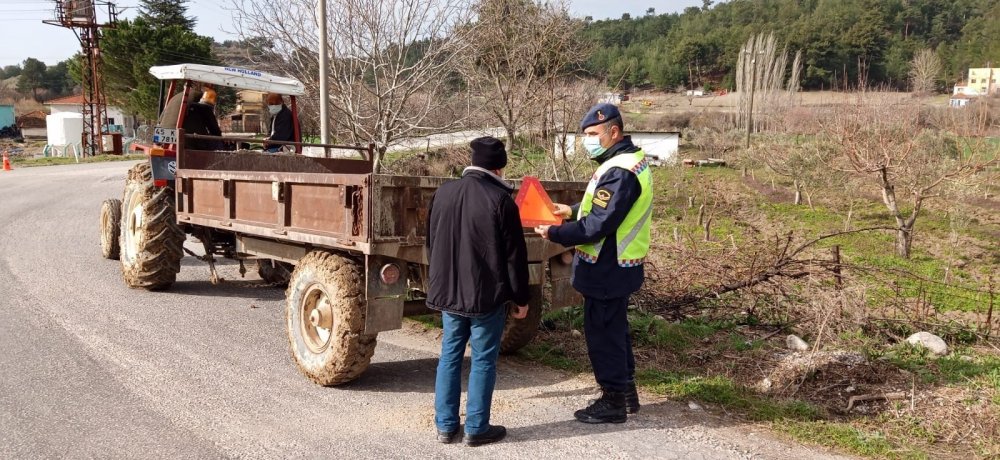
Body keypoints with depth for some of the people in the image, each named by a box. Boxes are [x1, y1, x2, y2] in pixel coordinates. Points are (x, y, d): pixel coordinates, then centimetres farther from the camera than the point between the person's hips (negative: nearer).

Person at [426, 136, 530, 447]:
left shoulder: (443, 193, 5)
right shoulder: (500, 200, -14)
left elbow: (431, 244, 15)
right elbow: (515, 255, -11)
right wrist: (521, 298, -1)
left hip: (448, 291, 6)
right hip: (487, 295, -5)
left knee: (449, 356, 13)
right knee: (483, 360, 4)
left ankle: (445, 426, 18)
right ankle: (477, 428, 11)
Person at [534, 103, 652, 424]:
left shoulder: (619, 172, -24)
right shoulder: (631, 159, 9)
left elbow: (596, 226, -26)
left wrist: (554, 233, -19)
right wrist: (573, 210, 9)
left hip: (607, 269, -10)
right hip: (617, 267, 10)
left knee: (603, 334, 2)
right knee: (615, 330, 20)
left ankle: (613, 403, 15)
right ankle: (625, 393, 33)